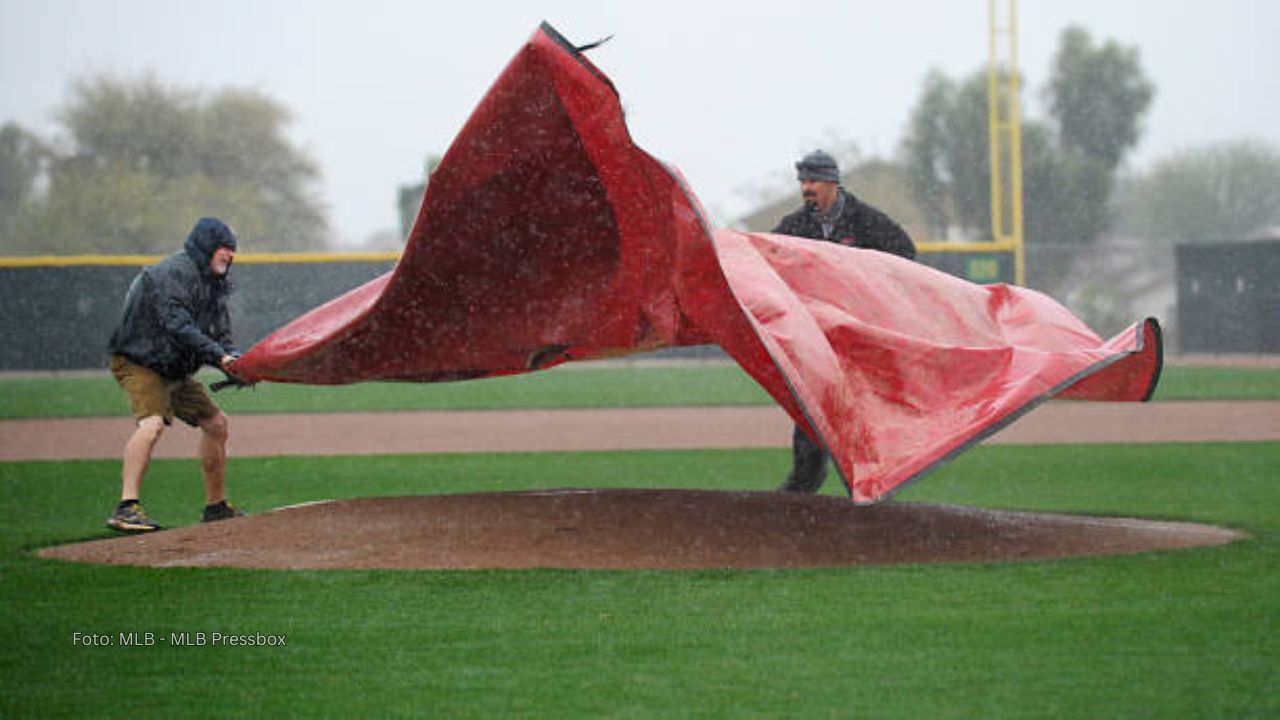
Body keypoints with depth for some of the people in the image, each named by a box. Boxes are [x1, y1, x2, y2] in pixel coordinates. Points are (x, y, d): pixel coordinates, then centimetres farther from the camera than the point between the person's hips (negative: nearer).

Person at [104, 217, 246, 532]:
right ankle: (126, 508, -38)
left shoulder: (214, 284, 11)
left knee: (216, 422, 15)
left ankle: (216, 506, 29)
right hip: (138, 363, -10)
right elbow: (177, 326, -31)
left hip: (174, 370, 10)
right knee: (152, 423, -31)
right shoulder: (173, 272, -19)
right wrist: (219, 356, -36)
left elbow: (220, 336, 10)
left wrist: (236, 361, -12)